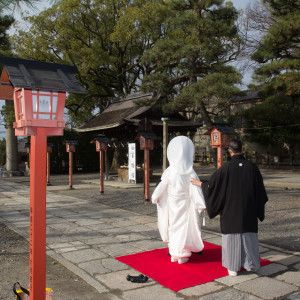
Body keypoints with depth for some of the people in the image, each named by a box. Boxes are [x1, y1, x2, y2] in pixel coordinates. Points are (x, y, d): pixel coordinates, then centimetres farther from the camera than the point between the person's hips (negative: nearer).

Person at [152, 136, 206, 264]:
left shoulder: (169, 171, -11)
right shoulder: (190, 172, -14)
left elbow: (162, 186, -2)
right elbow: (195, 189, -15)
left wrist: (155, 197, 13)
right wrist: (201, 204, -10)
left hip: (172, 204, 2)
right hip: (185, 205, -1)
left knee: (173, 226, 14)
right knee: (184, 226, 8)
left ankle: (174, 254, 23)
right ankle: (182, 255, 14)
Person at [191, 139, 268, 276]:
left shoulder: (226, 167, -14)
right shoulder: (252, 167, -6)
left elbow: (212, 185, -9)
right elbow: (260, 189, 2)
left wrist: (199, 183, 9)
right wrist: (259, 207, 17)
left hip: (231, 210, -2)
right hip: (248, 210, 3)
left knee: (232, 236, 7)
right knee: (249, 235, 15)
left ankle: (233, 267, 13)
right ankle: (251, 263, 26)